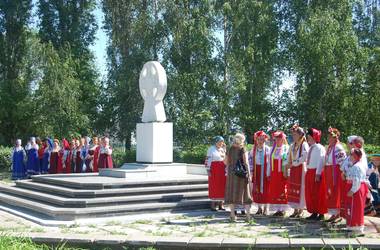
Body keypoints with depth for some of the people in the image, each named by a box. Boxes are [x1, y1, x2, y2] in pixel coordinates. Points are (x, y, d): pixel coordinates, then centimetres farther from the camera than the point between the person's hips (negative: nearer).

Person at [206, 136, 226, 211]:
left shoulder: (223, 149, 13)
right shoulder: (211, 149, -3)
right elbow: (208, 160, -7)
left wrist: (224, 149, 4)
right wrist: (208, 170, -13)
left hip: (222, 170, 5)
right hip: (214, 169, -5)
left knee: (222, 186, 5)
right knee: (214, 186, -3)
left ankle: (220, 204, 12)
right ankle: (213, 205, 2)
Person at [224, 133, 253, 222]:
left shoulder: (230, 149, 4)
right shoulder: (242, 149, -7)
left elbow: (225, 162, 9)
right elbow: (246, 162, -13)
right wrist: (249, 174, -11)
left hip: (231, 172, 3)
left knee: (232, 192, 8)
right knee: (245, 192, 4)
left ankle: (232, 215, 9)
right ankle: (248, 215, 2)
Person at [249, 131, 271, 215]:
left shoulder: (267, 149, -5)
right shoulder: (253, 149, 6)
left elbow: (269, 162, -8)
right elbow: (250, 160, 8)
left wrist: (268, 173, -12)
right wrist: (251, 170, 0)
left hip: (264, 171, -3)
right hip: (256, 172, 3)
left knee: (265, 189, -2)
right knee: (256, 189, 4)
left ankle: (265, 208, 6)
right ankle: (259, 207, 14)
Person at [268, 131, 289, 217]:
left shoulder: (286, 148, -2)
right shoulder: (273, 149, 13)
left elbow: (287, 162, -7)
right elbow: (270, 161, 13)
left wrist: (285, 173, -14)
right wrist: (269, 174, 8)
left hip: (282, 173, -5)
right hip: (274, 173, 5)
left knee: (282, 191, -2)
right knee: (274, 191, 4)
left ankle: (282, 210, 4)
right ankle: (277, 209, 12)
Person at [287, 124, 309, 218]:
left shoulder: (304, 145, -9)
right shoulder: (293, 145, 14)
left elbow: (303, 158, -17)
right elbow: (289, 157, 19)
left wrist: (293, 164, -13)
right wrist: (289, 164, 2)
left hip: (301, 169, -7)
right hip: (293, 170, 7)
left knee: (300, 189, -4)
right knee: (292, 189, 6)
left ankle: (300, 210, 4)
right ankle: (296, 210, 14)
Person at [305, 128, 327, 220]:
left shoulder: (319, 148, -13)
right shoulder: (310, 148, 15)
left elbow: (320, 161, -18)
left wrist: (318, 174, -22)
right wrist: (308, 173, 14)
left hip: (316, 173, -9)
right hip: (309, 172, 9)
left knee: (318, 194, -3)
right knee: (309, 193, 11)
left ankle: (321, 214, 5)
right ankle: (314, 213, 20)